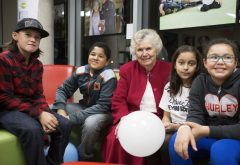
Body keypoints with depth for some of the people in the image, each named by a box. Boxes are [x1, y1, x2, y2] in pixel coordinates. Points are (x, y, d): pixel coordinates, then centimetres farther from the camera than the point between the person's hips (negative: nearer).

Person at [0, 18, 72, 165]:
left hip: (31, 108, 7)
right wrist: (38, 114, -25)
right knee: (32, 129, -34)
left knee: (64, 125, -9)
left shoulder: (37, 64, 6)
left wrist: (45, 113, -18)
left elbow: (38, 95, 5)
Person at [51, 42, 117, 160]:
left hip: (103, 113, -5)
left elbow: (103, 106, -25)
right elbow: (63, 89, 1)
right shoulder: (81, 71, -4)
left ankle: (83, 157, -10)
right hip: (84, 107, 5)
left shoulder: (109, 76, -20)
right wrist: (61, 109, -21)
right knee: (51, 109, -10)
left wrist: (72, 118, -28)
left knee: (91, 122, -38)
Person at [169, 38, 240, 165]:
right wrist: (185, 128, -36)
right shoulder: (200, 82, -2)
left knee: (220, 150, -34)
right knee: (177, 142, -19)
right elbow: (195, 115, -12)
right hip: (210, 137, 4)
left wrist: (206, 130, -29)